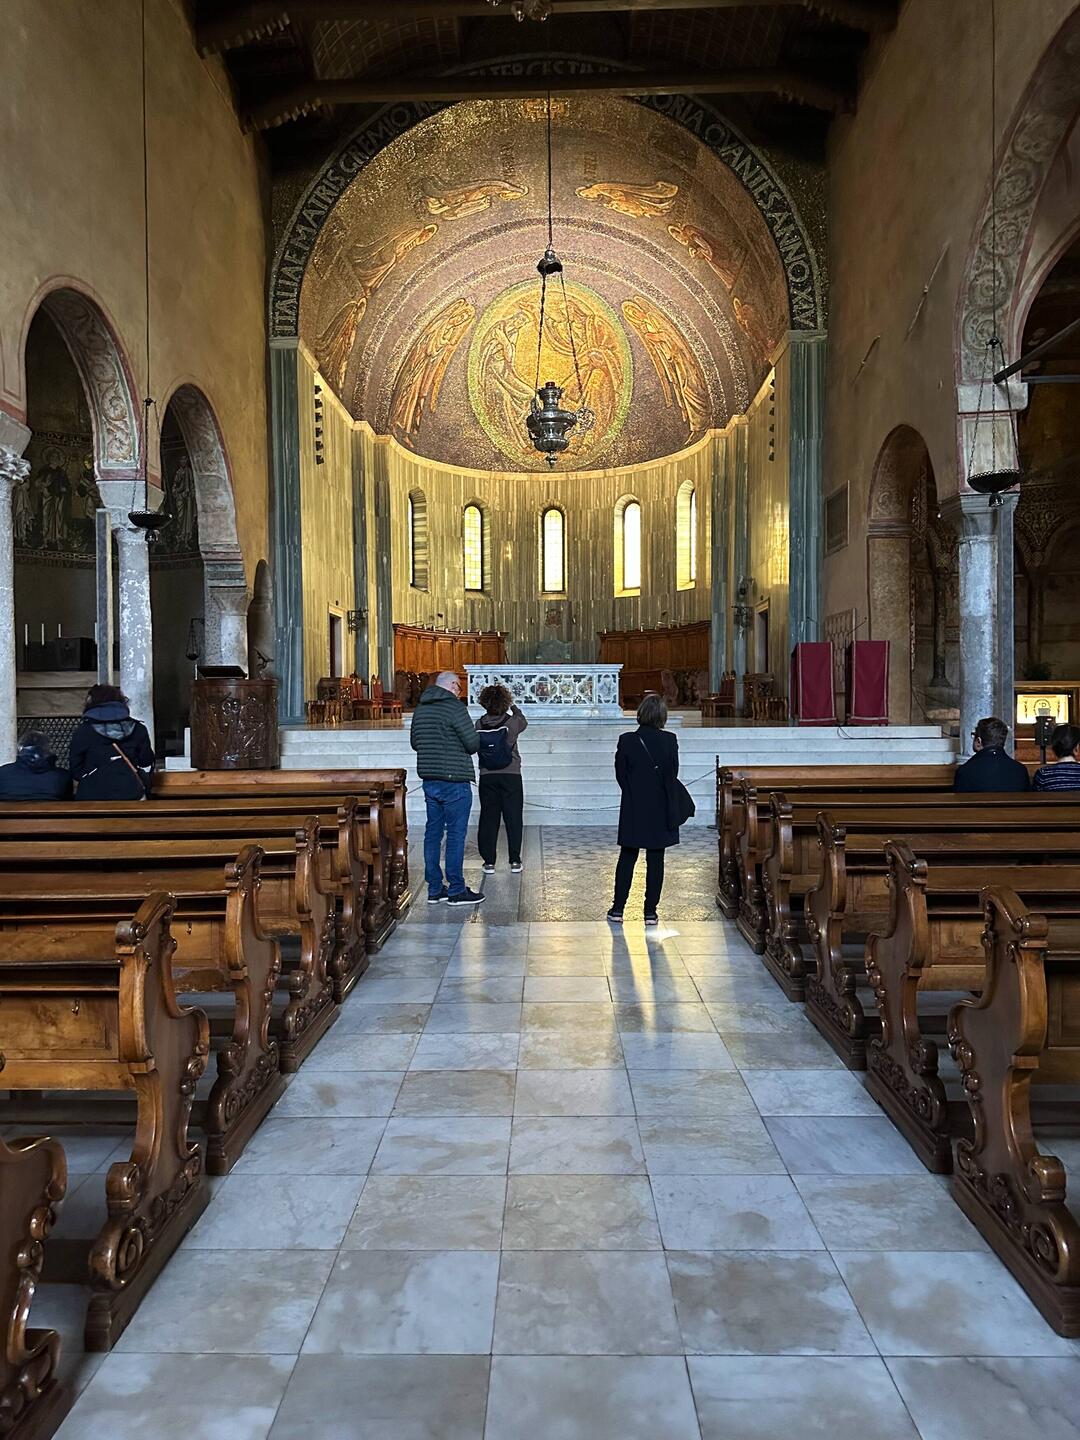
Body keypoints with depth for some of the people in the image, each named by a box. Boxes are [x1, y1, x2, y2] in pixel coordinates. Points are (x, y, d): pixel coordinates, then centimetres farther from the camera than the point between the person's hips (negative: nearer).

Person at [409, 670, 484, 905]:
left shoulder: (420, 708, 10)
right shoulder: (454, 707, -14)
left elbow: (414, 742, 20)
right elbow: (473, 743, -15)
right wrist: (464, 747, 6)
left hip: (429, 780, 8)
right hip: (454, 781, -8)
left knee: (433, 832, 11)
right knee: (456, 835, -1)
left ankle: (435, 889, 17)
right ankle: (456, 890, 4)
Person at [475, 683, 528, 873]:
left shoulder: (479, 725, -6)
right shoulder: (512, 722, -9)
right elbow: (524, 722, 13)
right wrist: (513, 707, 28)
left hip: (487, 777, 2)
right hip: (511, 776, -1)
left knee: (488, 818, 8)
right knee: (513, 819, 6)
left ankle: (488, 861, 9)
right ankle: (515, 861, 8)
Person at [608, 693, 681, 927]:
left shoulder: (626, 740, -9)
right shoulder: (669, 741, -10)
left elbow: (620, 774, -3)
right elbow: (672, 776, -5)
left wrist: (634, 795, 10)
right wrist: (670, 809, 5)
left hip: (633, 810, 1)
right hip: (660, 811, 0)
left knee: (627, 858, 12)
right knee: (655, 860, 7)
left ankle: (618, 909, 14)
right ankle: (651, 912, 11)